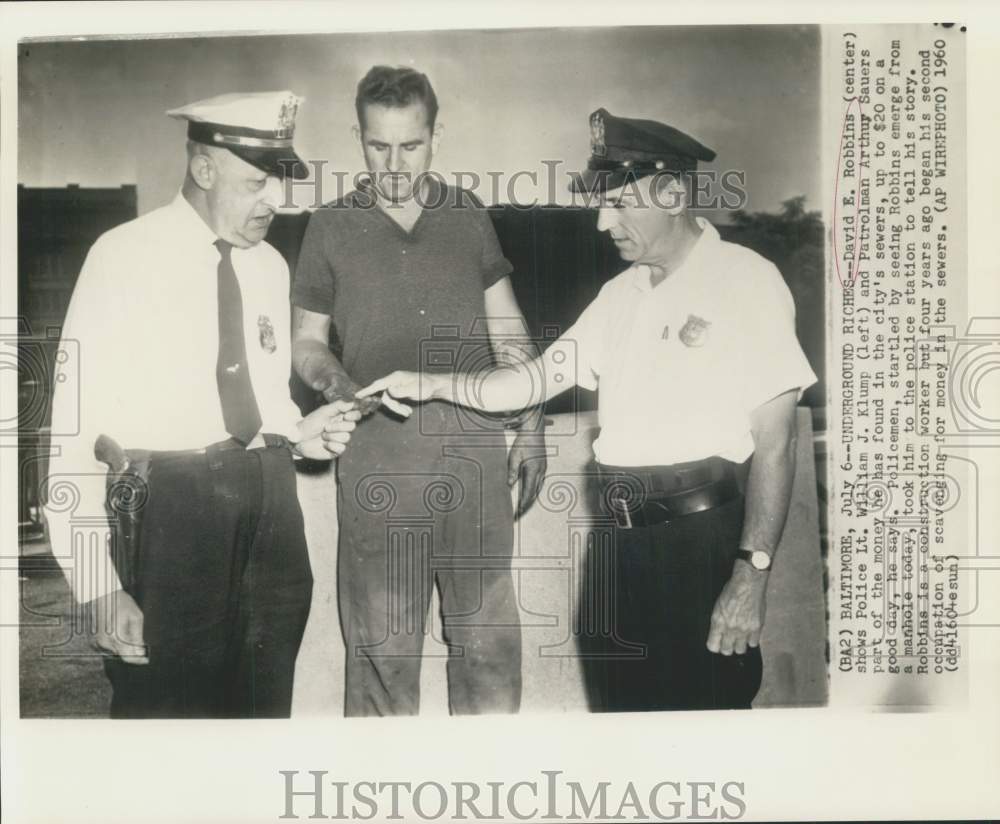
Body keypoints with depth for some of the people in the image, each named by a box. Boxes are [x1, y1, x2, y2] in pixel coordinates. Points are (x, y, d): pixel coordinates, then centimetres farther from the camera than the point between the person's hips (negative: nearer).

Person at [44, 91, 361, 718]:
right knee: (165, 708, 3)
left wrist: (297, 431, -1)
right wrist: (99, 585, -15)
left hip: (270, 502, 5)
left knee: (264, 705, 14)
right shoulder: (127, 257, -7)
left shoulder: (271, 266, 11)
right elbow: (75, 424, -10)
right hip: (169, 507, -5)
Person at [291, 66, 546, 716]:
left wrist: (531, 428, 9)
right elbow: (306, 343, 9)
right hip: (378, 452, -1)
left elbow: (509, 332, 14)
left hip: (474, 448, 2)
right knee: (382, 642, 4)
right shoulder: (331, 228, 5)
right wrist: (348, 389, -11)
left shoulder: (470, 216, 9)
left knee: (489, 632, 7)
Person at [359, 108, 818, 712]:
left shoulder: (745, 281, -9)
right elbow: (542, 377, 14)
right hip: (629, 541, 7)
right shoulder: (622, 293, 14)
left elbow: (775, 441, -13)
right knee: (626, 702, 17)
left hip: (703, 540, -7)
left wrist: (752, 575, -16)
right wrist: (430, 385, 5)